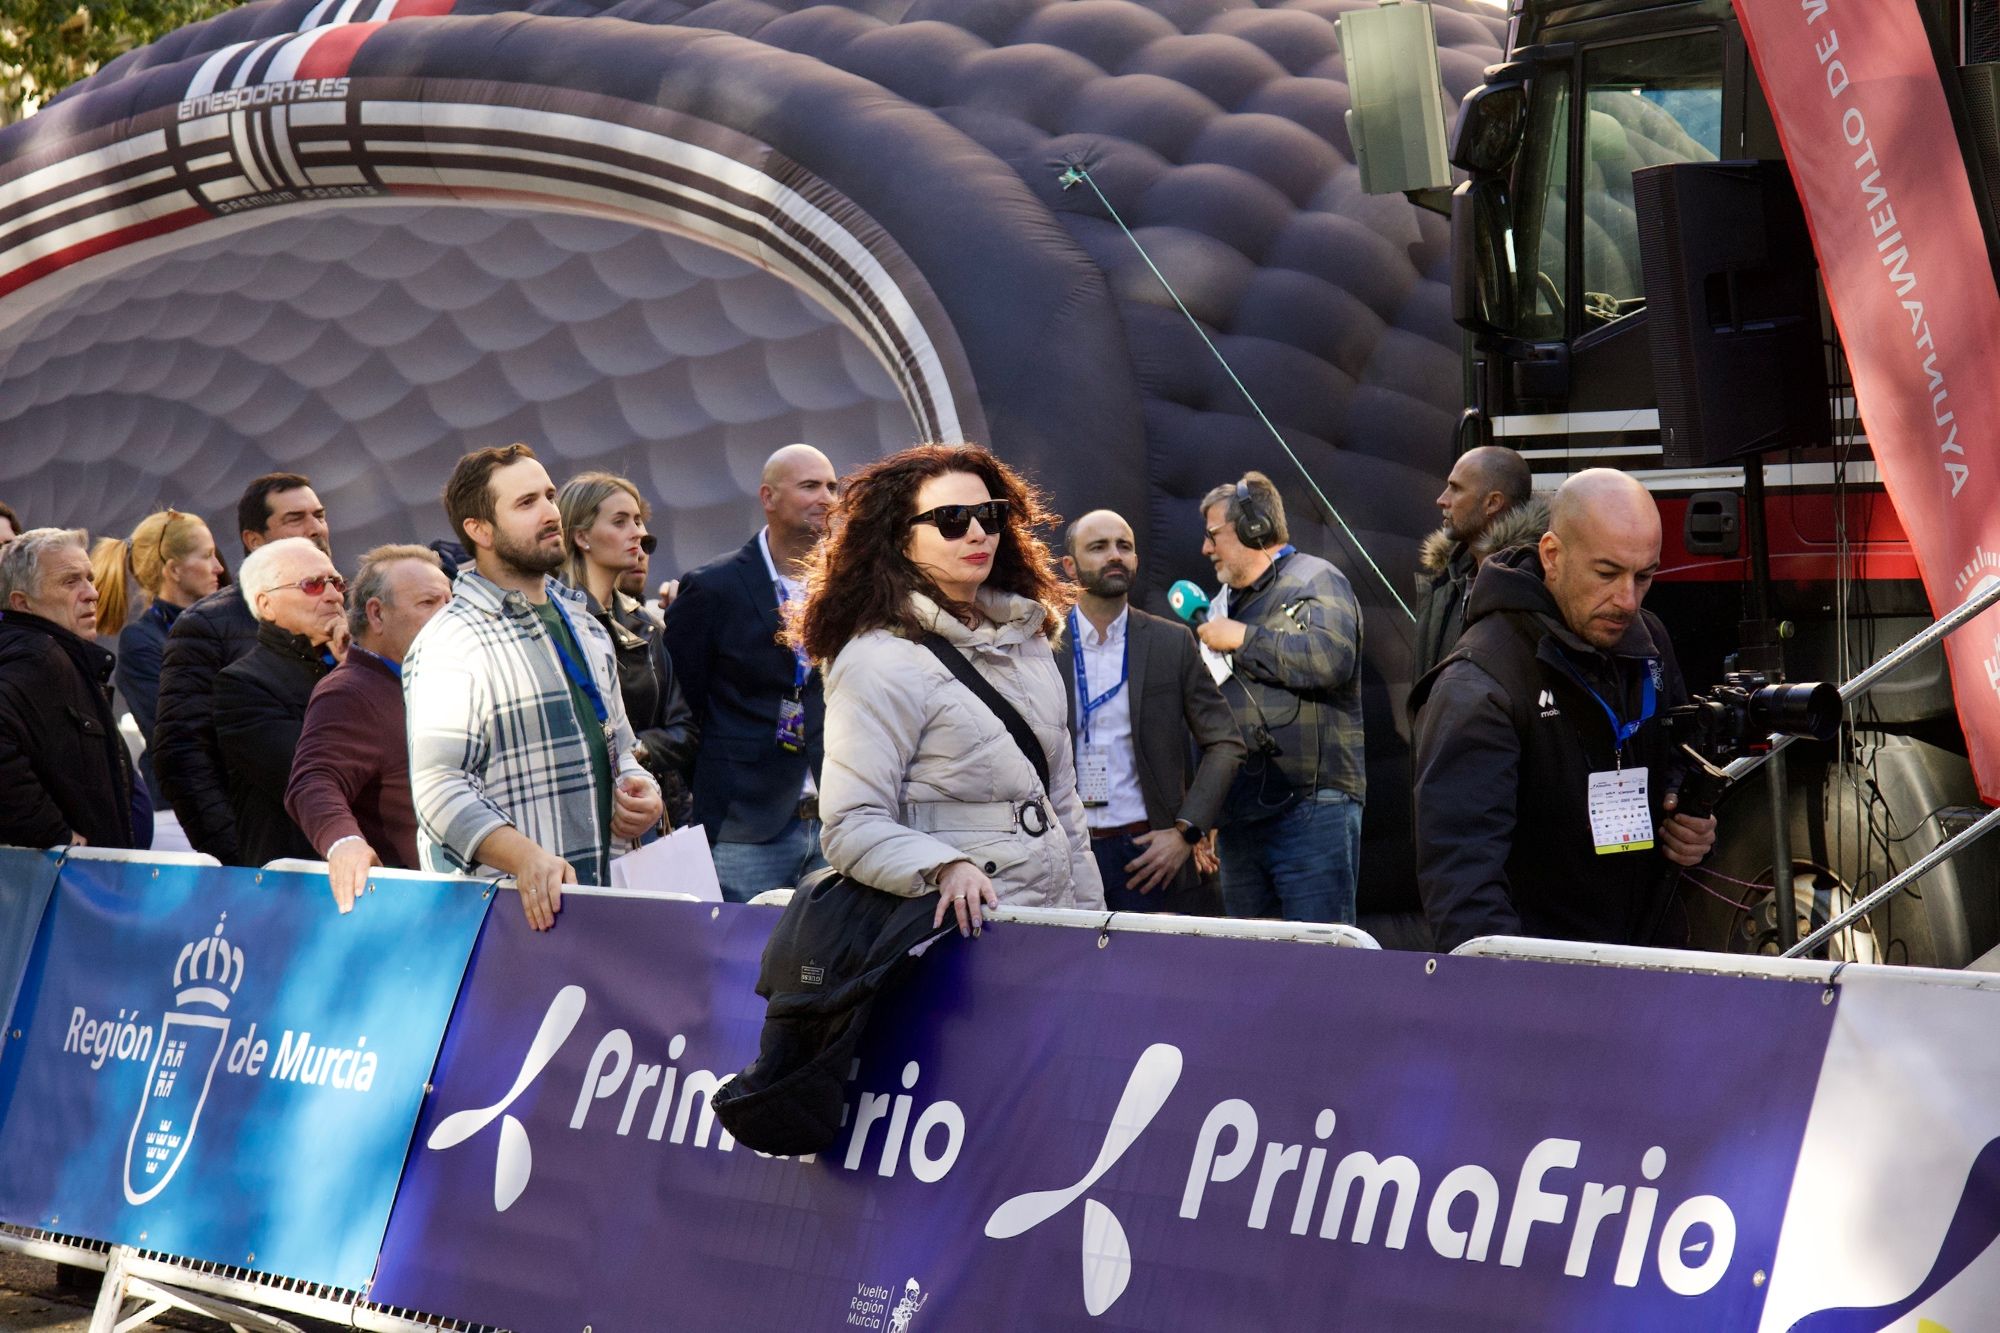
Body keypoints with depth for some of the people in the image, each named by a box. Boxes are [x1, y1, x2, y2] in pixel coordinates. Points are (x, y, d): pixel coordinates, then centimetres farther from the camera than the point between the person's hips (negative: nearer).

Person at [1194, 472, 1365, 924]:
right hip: (1238, 813, 8)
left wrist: (1242, 639, -13)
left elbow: (1331, 658, -23)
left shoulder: (1316, 581, -3)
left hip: (1311, 807, -8)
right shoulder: (1227, 598, 23)